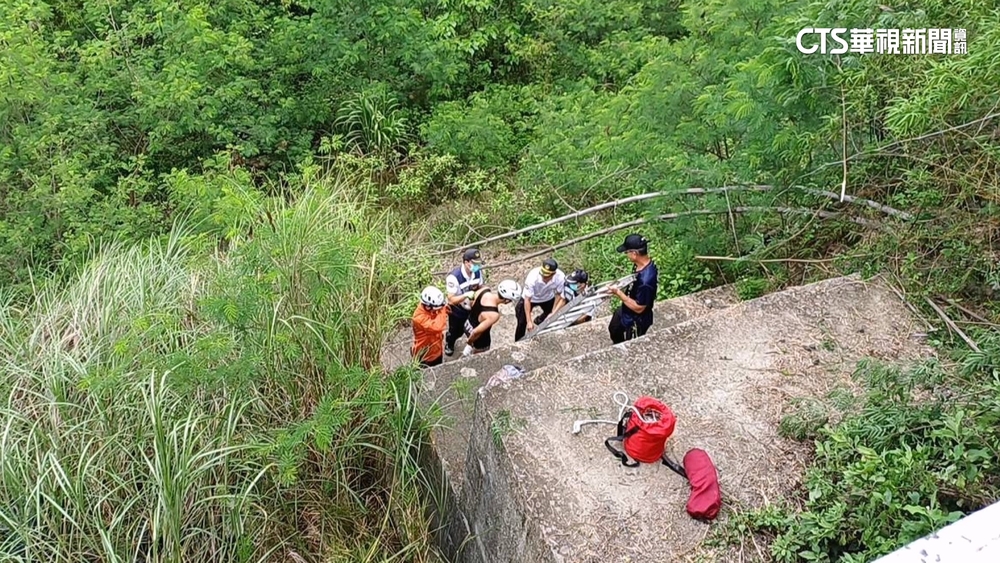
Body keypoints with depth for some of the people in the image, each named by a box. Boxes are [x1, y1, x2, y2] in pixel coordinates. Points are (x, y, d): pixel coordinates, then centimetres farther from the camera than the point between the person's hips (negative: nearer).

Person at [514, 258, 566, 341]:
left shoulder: (560, 277, -36)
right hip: (530, 299, -3)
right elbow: (527, 300, -33)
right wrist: (529, 321, -32)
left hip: (548, 298, 3)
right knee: (522, 323, -2)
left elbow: (558, 294, -18)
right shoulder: (532, 277, -42)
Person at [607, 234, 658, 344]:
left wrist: (619, 293, -29)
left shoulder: (646, 279, -41)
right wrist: (620, 284, -1)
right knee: (614, 331, 34)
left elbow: (638, 308, -31)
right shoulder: (641, 263, -12)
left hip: (636, 321, -9)